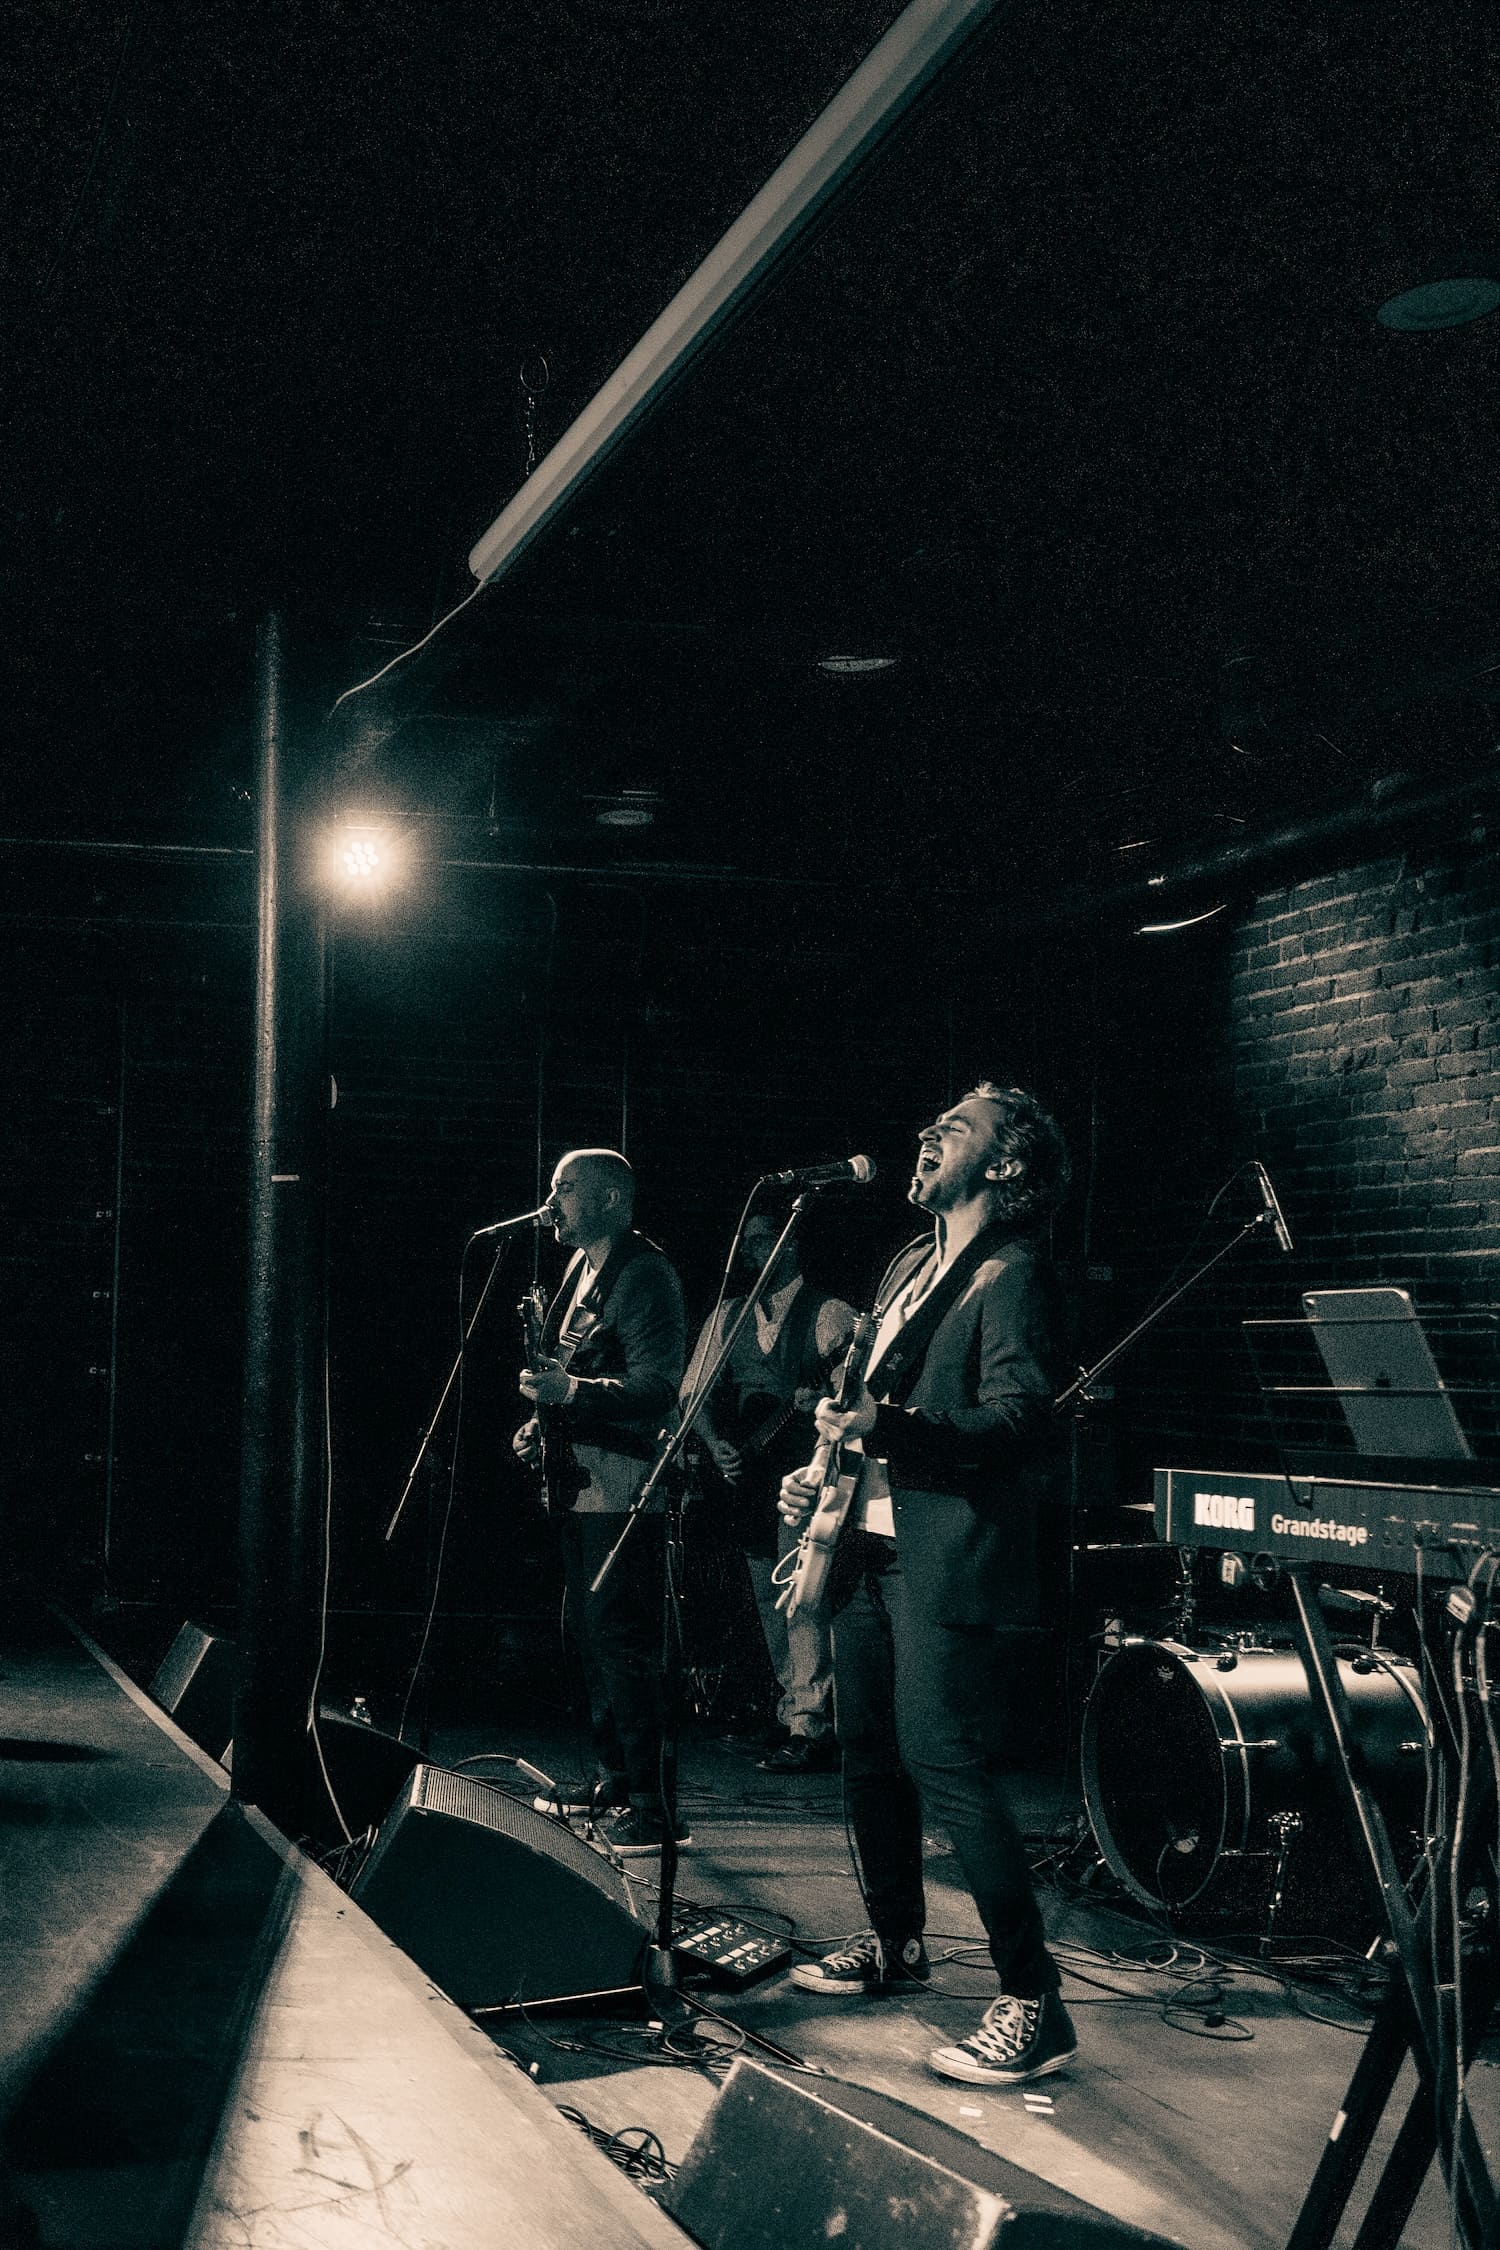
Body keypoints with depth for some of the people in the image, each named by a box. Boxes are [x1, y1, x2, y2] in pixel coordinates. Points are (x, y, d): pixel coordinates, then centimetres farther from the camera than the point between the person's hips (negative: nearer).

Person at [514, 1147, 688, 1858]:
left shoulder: (645, 1273, -12)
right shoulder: (580, 1269, 18)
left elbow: (657, 1386, -21)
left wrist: (573, 1392, -32)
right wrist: (541, 1422, 12)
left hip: (621, 1486, -10)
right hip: (577, 1482, 10)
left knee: (620, 1641, -11)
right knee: (592, 1636, 14)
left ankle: (651, 1807, -7)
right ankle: (613, 1786, 24)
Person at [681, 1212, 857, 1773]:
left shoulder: (830, 1314, 0)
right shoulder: (727, 1317, 15)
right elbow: (696, 1392, 11)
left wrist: (823, 1398, -24)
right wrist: (715, 1443, -6)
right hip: (747, 1475, 6)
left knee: (800, 1594, -15)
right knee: (769, 1602, 10)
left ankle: (809, 1727, -16)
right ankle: (794, 1710, 19)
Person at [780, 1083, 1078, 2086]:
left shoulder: (1014, 1276, -11)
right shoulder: (913, 1264, 18)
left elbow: (1017, 1419, -22)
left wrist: (888, 1429, -32)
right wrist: (829, 1465, 13)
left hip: (950, 1562, -10)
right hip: (874, 1543, 10)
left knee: (948, 1768, -14)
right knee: (871, 1752, 18)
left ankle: (1034, 2004, -9)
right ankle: (896, 1940, 36)